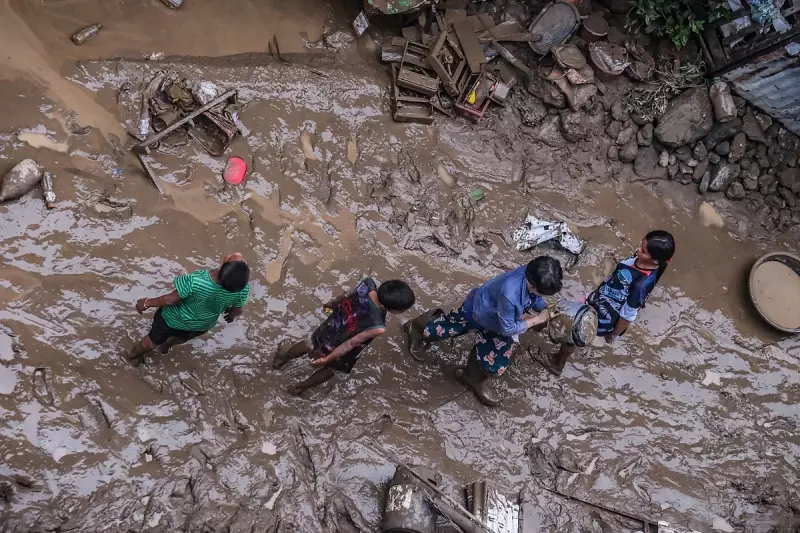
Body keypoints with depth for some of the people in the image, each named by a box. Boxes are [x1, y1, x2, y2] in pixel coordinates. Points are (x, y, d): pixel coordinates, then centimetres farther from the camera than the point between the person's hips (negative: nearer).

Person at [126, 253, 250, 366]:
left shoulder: (197, 281, -44)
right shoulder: (243, 289, -35)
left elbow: (170, 299, -27)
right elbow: (238, 310, -12)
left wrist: (147, 303, -7)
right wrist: (232, 313, 13)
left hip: (176, 320, -2)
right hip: (202, 325, 3)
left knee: (154, 340, 30)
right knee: (182, 337, 38)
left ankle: (134, 354, 57)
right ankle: (166, 345, 67)